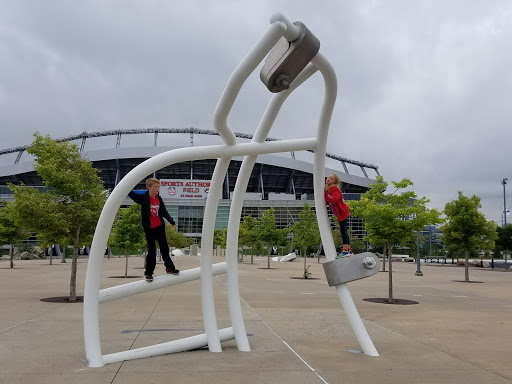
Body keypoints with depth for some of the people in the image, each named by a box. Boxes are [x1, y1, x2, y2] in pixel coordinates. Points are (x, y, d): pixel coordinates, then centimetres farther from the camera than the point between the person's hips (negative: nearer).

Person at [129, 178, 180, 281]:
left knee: (165, 248, 14)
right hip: (149, 229, -5)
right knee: (151, 251, -2)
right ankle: (148, 273, 12)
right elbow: (132, 195, -23)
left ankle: (169, 268, 28)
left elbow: (164, 212, 11)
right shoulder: (143, 198, -10)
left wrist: (172, 222, 7)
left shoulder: (159, 199, 4)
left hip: (160, 227, 5)